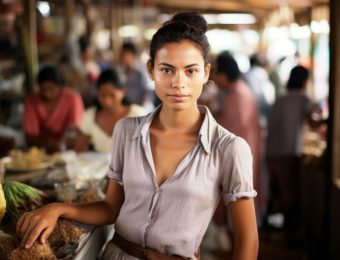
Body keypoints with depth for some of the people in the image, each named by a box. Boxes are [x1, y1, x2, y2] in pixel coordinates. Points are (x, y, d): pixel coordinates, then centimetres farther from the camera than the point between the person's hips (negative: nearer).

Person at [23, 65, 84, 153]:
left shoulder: (72, 98, -11)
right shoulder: (31, 101, -4)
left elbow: (73, 129, -19)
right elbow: (30, 136, -7)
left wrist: (60, 144, -39)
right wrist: (49, 145, -27)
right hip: (43, 149, 1)